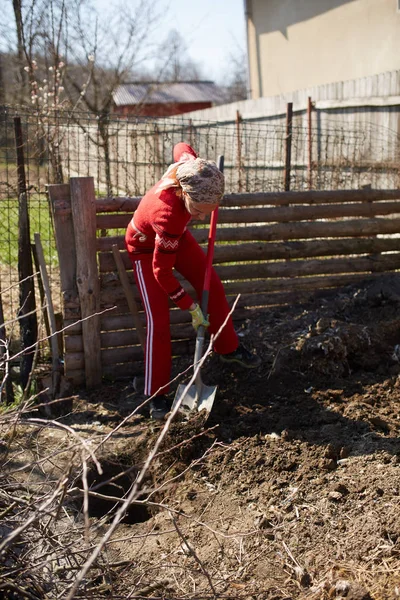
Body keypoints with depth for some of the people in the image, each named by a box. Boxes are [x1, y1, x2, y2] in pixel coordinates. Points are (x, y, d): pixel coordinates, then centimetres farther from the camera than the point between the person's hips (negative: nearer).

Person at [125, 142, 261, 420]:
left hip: (176, 236, 7)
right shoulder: (168, 214, -46)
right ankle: (157, 395, 2)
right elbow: (162, 272, -32)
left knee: (213, 286, 7)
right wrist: (192, 307, -25)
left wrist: (208, 175, -2)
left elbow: (182, 146, -3)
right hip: (146, 247, -7)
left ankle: (229, 348, 30)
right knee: (158, 319, -10)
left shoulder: (188, 169, -31)